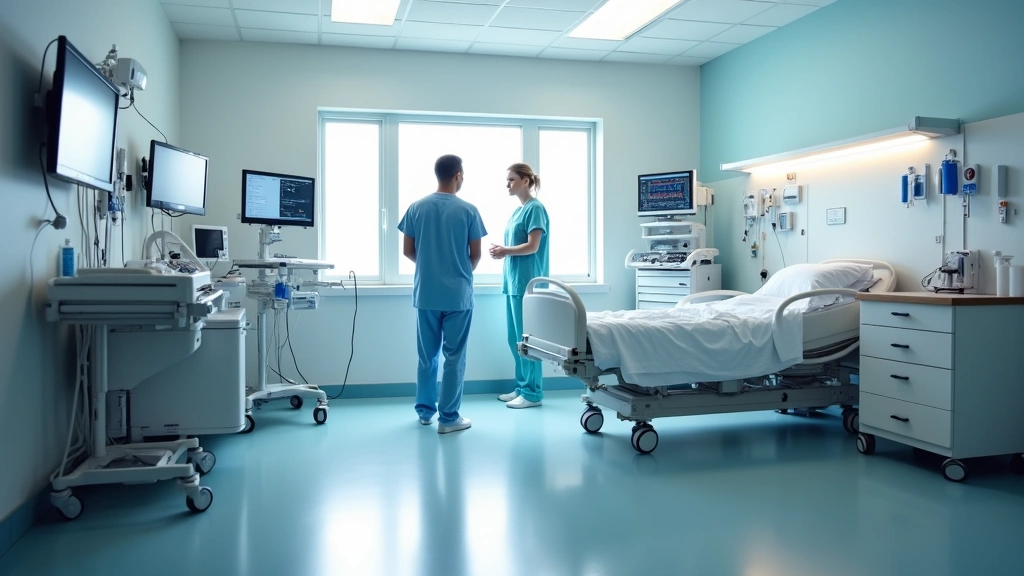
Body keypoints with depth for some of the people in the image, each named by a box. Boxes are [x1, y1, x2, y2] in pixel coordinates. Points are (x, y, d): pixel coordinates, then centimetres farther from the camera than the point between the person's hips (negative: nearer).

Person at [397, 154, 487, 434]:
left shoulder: (416, 208, 0)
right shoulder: (468, 210, -7)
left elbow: (408, 251, 4)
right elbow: (476, 255, -2)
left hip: (425, 294, 3)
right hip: (458, 295, -3)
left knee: (427, 356, 15)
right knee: (454, 357, 4)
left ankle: (425, 411, 24)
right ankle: (448, 418, 7)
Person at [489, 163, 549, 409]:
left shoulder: (535, 209, -10)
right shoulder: (517, 211, 16)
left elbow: (532, 247, -16)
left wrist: (505, 251, -5)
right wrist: (501, 250, -2)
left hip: (527, 283, -9)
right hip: (513, 281, 9)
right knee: (515, 339, 12)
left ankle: (532, 393, 3)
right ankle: (521, 387, 21)